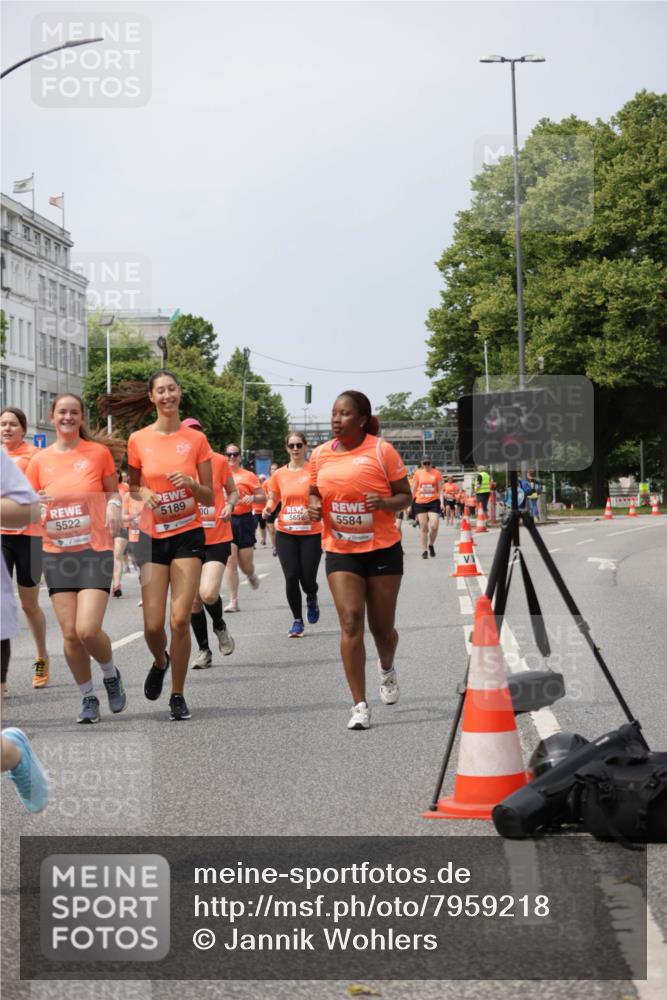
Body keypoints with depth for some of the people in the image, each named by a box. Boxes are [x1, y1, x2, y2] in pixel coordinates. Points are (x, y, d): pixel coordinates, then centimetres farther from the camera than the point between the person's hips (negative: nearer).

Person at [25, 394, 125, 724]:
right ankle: (88, 697, 18)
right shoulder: (40, 460, 5)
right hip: (57, 554, 3)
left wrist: (113, 506, -8)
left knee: (88, 629, -14)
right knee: (70, 633, 0)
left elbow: (113, 491, 13)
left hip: (95, 551, -2)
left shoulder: (99, 452, 0)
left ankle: (111, 674, 17)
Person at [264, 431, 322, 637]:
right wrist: (268, 507, -5)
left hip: (311, 533, -2)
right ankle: (297, 620, 13)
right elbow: (273, 498, 17)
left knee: (308, 579, -4)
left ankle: (312, 599, 33)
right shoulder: (279, 474, 4)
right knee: (291, 577, -3)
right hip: (285, 533, 2)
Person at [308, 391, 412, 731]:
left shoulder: (382, 451, -7)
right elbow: (314, 492, 18)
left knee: (381, 626, 7)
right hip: (339, 550, 2)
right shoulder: (320, 455, 3)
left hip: (383, 549, -2)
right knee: (350, 622, -12)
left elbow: (405, 496, -2)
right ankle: (359, 706, -7)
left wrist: (384, 503, -22)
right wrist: (314, 507, -5)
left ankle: (387, 669, 44)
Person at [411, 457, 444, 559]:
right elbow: (413, 489, 9)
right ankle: (424, 550, 9)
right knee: (423, 528, 2)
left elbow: (440, 489, 5)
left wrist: (441, 502, -6)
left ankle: (431, 545, 17)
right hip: (420, 503, 1)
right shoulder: (418, 473, 4)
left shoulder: (437, 473, 2)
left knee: (434, 526, -9)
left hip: (433, 502, -1)